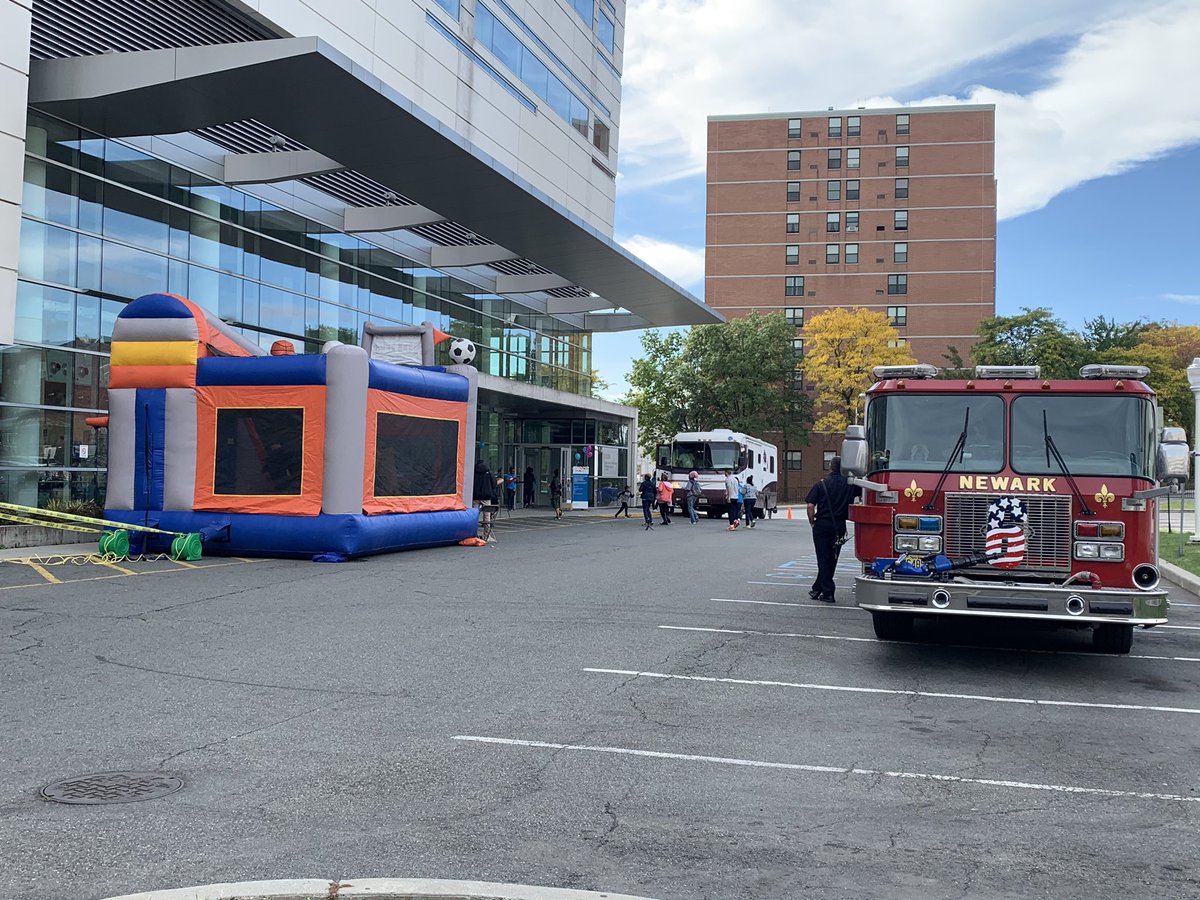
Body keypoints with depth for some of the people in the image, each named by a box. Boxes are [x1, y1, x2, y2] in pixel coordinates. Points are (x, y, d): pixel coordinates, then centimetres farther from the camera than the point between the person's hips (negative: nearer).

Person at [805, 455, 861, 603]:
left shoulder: (821, 484, -7)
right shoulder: (850, 484, -2)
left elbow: (810, 505, -11)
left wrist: (812, 521, 0)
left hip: (822, 524, -2)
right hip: (839, 527, 2)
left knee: (823, 558, 2)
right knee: (832, 558, 14)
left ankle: (828, 592, -4)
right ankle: (817, 589, 22)